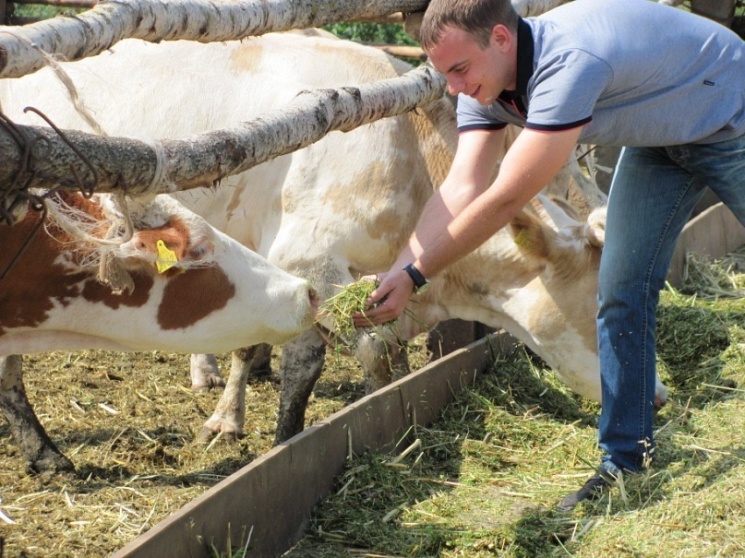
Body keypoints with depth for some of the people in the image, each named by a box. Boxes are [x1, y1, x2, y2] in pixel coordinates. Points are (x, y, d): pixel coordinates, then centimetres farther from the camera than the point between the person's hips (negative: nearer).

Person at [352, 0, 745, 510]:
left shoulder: (569, 62, -42)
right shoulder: (486, 84, -16)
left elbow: (506, 199, -41)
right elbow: (462, 189, -22)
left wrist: (414, 276, -37)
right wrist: (396, 273, -34)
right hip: (657, 139, 7)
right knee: (622, 292, 1)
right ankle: (625, 462, 8)